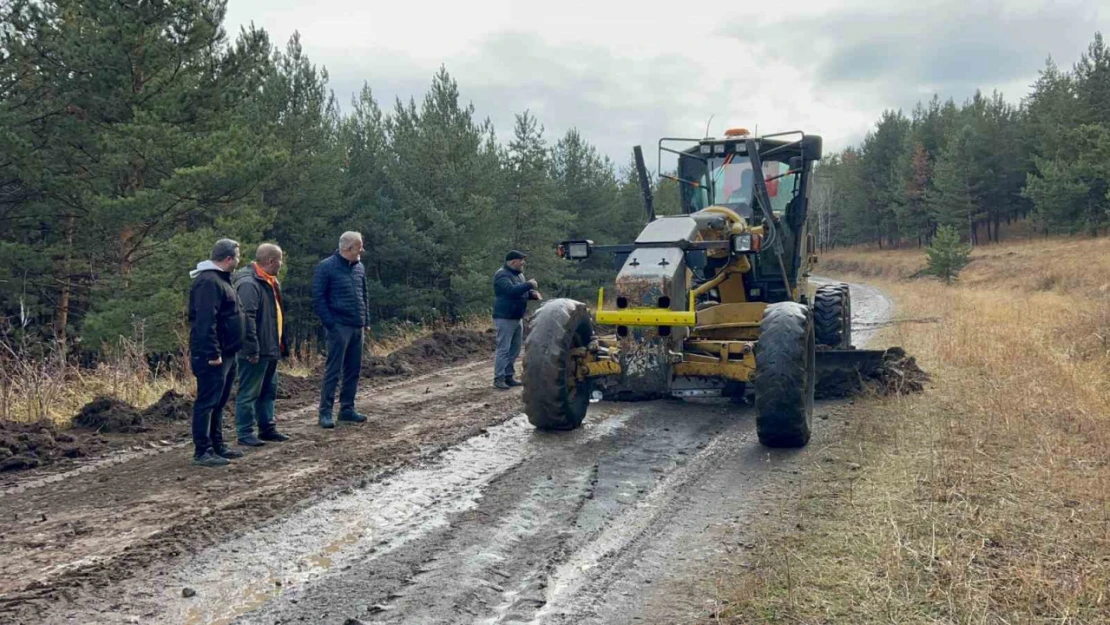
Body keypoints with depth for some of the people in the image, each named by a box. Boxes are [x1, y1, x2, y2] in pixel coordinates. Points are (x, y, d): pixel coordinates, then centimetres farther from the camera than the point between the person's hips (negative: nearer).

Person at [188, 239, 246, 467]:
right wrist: (213, 353, -26)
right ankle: (202, 452, -2)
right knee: (207, 402, -6)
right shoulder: (208, 282, -17)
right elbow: (205, 321, -24)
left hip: (225, 354, 11)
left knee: (218, 403, 16)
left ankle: (217, 446, 24)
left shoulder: (219, 279, 18)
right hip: (213, 356, -11)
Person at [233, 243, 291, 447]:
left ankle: (267, 428, 26)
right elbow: (247, 319, -24)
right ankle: (245, 433, 6)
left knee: (268, 391, 17)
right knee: (249, 393, -1)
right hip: (256, 351, -10)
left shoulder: (270, 282, 15)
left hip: (270, 348, 10)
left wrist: (279, 343, 20)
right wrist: (252, 349, -25)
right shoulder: (248, 283, -19)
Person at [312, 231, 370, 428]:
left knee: (354, 369, 10)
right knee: (333, 371, -5)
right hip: (339, 328, -7)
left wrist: (366, 319, 13)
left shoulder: (359, 268, 12)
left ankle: (347, 408, 20)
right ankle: (325, 412, 1)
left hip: (357, 327, 7)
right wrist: (330, 323, -13)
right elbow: (318, 298, -8)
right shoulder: (327, 267, -7)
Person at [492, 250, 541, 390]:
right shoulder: (502, 275, -15)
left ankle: (508, 376, 18)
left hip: (517, 318, 9)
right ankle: (499, 378, -5)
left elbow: (523, 292, 23)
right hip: (505, 319, -9)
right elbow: (512, 290, -30)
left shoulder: (519, 274, 15)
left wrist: (533, 293, 2)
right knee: (503, 349, -8)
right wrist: (529, 284, -21)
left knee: (514, 350, 11)